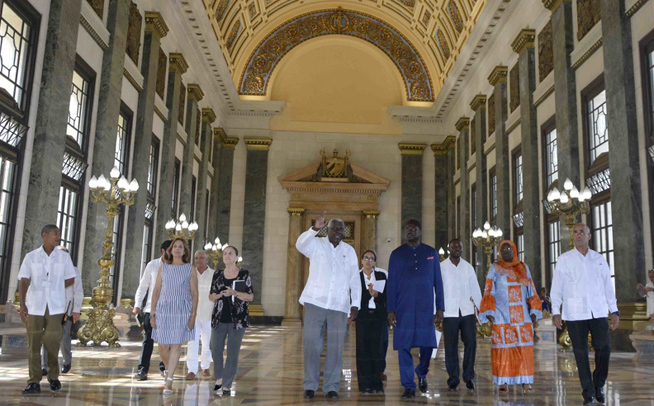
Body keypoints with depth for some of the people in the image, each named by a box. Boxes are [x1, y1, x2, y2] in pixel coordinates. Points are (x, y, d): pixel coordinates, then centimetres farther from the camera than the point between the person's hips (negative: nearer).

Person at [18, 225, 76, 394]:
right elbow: (23, 282, -3)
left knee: (52, 342, -2)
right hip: (34, 307, 0)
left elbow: (70, 280, 12)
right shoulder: (31, 257, 2)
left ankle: (53, 377, 18)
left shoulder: (64, 257, 5)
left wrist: (53, 289, 6)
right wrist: (22, 305, -10)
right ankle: (34, 382, 10)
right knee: (34, 344, 3)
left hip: (55, 307, 0)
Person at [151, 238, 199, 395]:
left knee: (176, 346, -5)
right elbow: (156, 291, 9)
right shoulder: (163, 267, 9)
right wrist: (152, 314, 4)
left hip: (182, 311, -2)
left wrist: (193, 315, -5)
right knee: (163, 347, 3)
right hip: (164, 310, 2)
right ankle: (168, 369, 33)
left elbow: (194, 294, 3)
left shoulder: (190, 269, 4)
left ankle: (169, 381, 4)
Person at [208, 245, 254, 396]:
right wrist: (220, 294, -10)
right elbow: (211, 296, 12)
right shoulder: (217, 275, 10)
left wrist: (235, 293, -16)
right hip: (219, 318, 3)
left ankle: (227, 385, 5)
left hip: (237, 319, -3)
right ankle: (219, 378, 22)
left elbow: (251, 297, -1)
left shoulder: (244, 274, 1)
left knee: (232, 353, -1)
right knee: (215, 350, 2)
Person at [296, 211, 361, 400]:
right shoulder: (316, 244, 4)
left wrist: (355, 304, 2)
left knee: (336, 347, 1)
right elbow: (300, 244, -19)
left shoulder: (349, 251, 12)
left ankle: (331, 386, 10)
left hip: (339, 306, 2)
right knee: (311, 344, 0)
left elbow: (355, 280, 11)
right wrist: (315, 228, -34)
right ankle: (310, 385, 11)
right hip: (315, 301, -2)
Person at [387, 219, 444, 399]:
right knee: (403, 347, -2)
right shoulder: (397, 254, 8)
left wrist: (440, 308, 3)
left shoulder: (431, 253, 9)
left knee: (427, 343, 1)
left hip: (426, 308, 0)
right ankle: (408, 386, 9)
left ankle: (422, 374, 30)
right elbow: (391, 284, 5)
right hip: (403, 309, 0)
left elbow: (438, 282, 9)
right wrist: (391, 310, -2)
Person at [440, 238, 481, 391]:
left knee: (471, 342, -3)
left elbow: (475, 289, 11)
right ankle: (453, 379, 12)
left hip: (467, 311, 2)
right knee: (451, 346, 1)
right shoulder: (441, 267, 1)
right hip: (449, 312, -2)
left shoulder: (468, 267, 9)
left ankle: (469, 376, 12)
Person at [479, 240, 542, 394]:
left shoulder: (523, 267, 13)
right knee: (503, 349, -3)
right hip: (502, 316, -2)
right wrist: (489, 312, -8)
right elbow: (489, 291, 2)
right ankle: (503, 382, 3)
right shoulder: (495, 268, 7)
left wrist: (534, 312, 7)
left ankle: (525, 382, 4)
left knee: (524, 349, -2)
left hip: (522, 316, 2)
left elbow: (531, 291, 14)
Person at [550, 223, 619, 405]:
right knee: (581, 353, 1)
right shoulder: (564, 259, 4)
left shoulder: (599, 259, 11)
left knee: (604, 348, -3)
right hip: (575, 314, -2)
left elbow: (608, 286, 12)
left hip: (598, 312, 2)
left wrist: (614, 311, 7)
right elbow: (556, 287, 2)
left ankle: (599, 385, 21)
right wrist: (556, 311, -6)